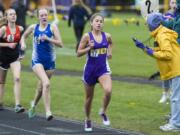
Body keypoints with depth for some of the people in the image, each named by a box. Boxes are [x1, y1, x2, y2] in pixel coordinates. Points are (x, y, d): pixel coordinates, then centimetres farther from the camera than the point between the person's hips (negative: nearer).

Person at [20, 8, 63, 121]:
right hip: (37, 61, -2)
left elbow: (60, 44, -10)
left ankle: (34, 105, 47)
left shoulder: (53, 27, -3)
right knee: (46, 83, -25)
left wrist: (48, 39, -22)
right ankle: (48, 112, -27)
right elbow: (24, 36, 21)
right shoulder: (33, 27, 2)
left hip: (50, 62, 2)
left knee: (42, 87, 17)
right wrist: (23, 43, 1)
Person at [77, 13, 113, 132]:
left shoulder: (107, 36, -2)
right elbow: (78, 53, -7)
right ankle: (88, 120, 36)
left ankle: (103, 112, 2)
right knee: (89, 97, 13)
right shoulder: (87, 36, -10)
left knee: (108, 91, -25)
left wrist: (110, 52, 5)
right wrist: (89, 48, -21)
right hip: (90, 69, -1)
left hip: (103, 68, 1)